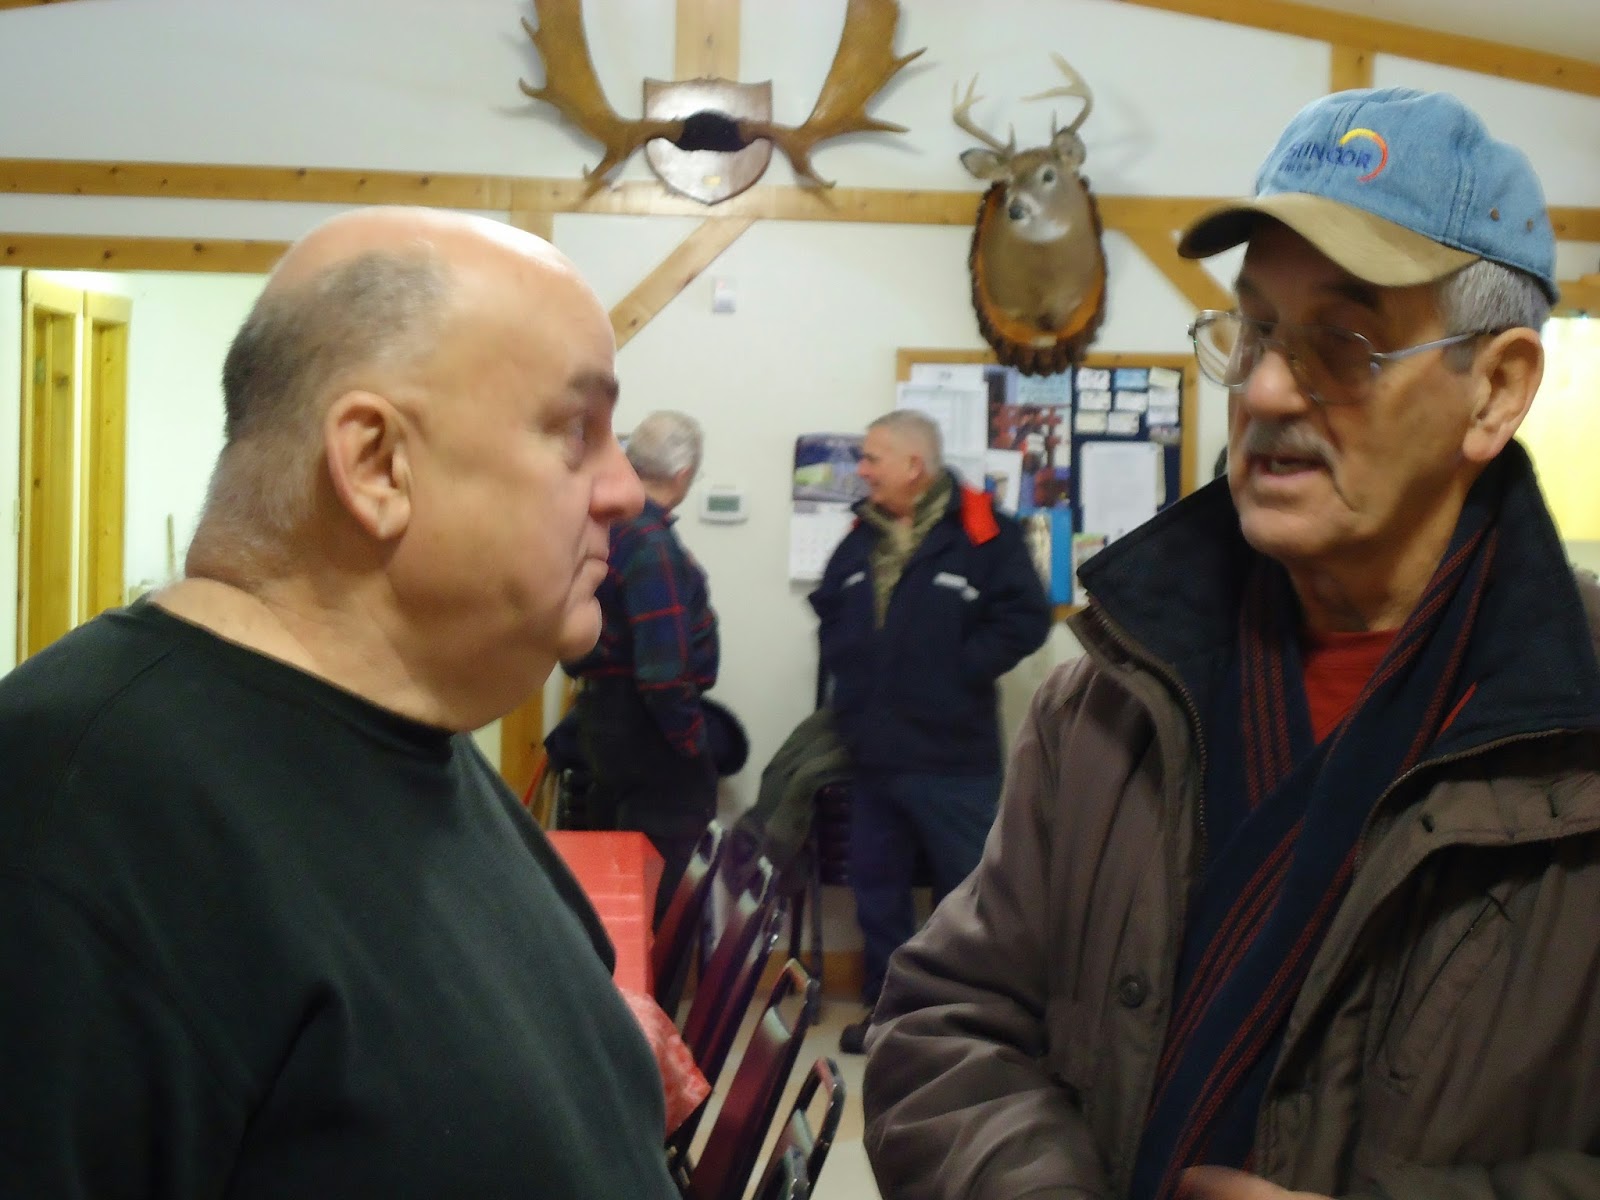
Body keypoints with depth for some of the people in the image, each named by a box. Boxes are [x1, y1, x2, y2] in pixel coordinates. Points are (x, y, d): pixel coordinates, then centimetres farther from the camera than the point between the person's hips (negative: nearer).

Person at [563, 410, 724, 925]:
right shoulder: (652, 545, -22)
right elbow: (664, 671, -26)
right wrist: (694, 742, -16)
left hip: (602, 712, 9)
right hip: (646, 727, -9)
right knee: (656, 886, 0)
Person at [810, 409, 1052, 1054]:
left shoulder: (982, 532, -10)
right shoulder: (862, 537, 11)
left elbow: (1025, 617, -14)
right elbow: (828, 609, 23)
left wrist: (961, 669, -14)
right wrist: (846, 667, 8)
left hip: (953, 758, -7)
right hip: (873, 752, 7)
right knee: (877, 884, 15)